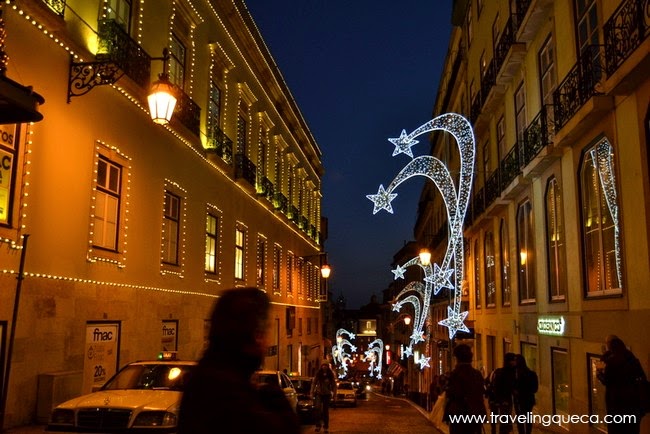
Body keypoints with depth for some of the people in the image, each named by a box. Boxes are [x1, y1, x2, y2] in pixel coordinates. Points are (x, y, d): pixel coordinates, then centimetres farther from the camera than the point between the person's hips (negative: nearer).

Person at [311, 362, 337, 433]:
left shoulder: (331, 375, -1)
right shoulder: (318, 374, -1)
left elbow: (334, 385, 3)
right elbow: (313, 383, 3)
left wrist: (334, 394, -1)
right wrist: (312, 392, -1)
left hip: (327, 394, 1)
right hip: (318, 393, -1)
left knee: (326, 410, 5)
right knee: (318, 408, -18)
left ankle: (326, 427, 14)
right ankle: (318, 425, -10)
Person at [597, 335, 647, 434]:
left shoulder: (611, 360, -16)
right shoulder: (632, 358, 3)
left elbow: (606, 381, -13)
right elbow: (642, 377, 10)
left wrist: (599, 373, 3)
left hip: (617, 400, -6)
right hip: (632, 398, 6)